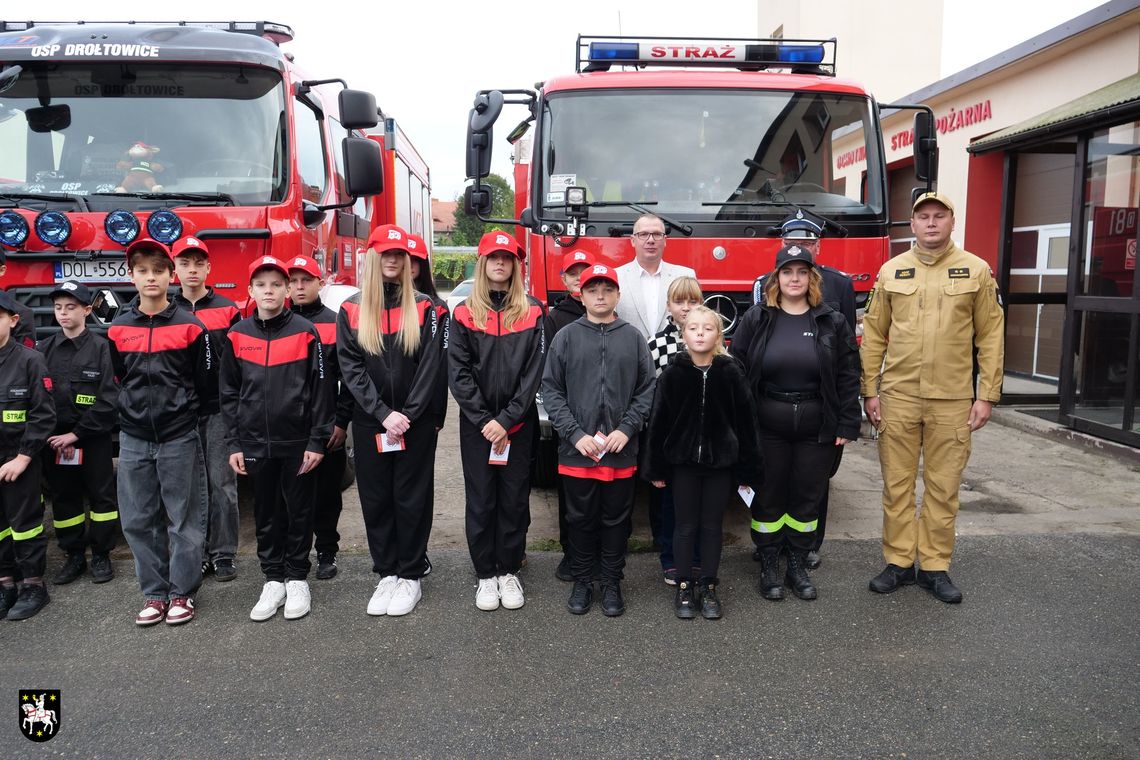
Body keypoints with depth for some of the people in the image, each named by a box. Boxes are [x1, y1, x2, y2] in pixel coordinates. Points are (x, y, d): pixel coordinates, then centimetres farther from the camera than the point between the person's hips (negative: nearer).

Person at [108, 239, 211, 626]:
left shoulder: (190, 326, -5)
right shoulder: (117, 329, 5)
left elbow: (205, 383, 0)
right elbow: (114, 382, 16)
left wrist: (177, 406, 8)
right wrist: (133, 411, 15)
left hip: (180, 437, -3)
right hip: (134, 439, 4)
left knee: (185, 519, 3)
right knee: (138, 521, 8)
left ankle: (183, 593, 16)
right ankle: (155, 593, 20)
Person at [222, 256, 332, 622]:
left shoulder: (306, 332, -4)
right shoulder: (237, 335, 4)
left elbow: (321, 389, -5)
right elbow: (228, 393, 8)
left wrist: (317, 441, -8)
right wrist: (234, 443, 3)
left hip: (297, 443, -2)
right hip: (255, 444, 3)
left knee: (299, 512, 8)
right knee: (266, 515, 12)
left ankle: (297, 578, 22)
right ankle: (273, 580, 25)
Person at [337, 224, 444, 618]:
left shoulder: (423, 308, 0)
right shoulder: (351, 310, 4)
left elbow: (429, 366, -5)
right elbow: (351, 368, -3)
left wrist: (407, 415, -13)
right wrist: (384, 414, -13)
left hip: (416, 422, -1)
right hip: (370, 423, 2)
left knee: (411, 498, 5)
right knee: (376, 499, 8)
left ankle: (411, 575, 16)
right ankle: (386, 574, 20)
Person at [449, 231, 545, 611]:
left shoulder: (532, 312, 1)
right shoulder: (464, 313, 2)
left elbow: (534, 372, -5)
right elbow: (458, 372, -3)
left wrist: (507, 419, -12)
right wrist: (483, 420, -11)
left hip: (519, 423, 0)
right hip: (476, 424, 0)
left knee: (514, 499, 7)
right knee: (481, 501, 6)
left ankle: (509, 572, 21)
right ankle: (486, 574, 18)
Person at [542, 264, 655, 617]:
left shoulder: (633, 337, 5)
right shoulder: (566, 337, 2)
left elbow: (647, 389, 2)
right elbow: (551, 390, -1)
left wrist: (626, 430, -10)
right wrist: (575, 434, -10)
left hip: (622, 452, 1)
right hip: (576, 451, 0)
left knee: (617, 518, 10)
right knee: (581, 519, 11)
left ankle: (612, 583, 26)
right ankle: (582, 582, 27)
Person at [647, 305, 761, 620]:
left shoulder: (731, 373, -7)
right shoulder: (672, 374, -6)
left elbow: (746, 422, -4)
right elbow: (658, 423, -2)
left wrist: (748, 471, -4)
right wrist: (657, 469, -1)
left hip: (720, 463, 0)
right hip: (683, 463, 0)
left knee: (712, 525, 11)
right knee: (686, 525, 10)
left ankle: (708, 587, 24)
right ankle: (684, 587, 24)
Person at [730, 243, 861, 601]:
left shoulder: (832, 323, 3)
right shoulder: (756, 320, 1)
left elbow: (848, 378, 2)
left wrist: (847, 426, -3)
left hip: (816, 429, 1)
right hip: (767, 427, -1)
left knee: (807, 498, 10)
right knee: (768, 497, 8)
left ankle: (798, 566, 24)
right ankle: (769, 566, 22)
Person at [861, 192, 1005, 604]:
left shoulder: (976, 270, 2)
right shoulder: (891, 271, 5)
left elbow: (991, 337, 2)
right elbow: (874, 335, 6)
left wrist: (987, 396, -2)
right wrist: (870, 391, 2)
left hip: (953, 400, -1)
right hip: (898, 397, 1)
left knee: (943, 487, 7)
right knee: (897, 484, 7)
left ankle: (935, 566, 20)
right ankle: (898, 562, 19)